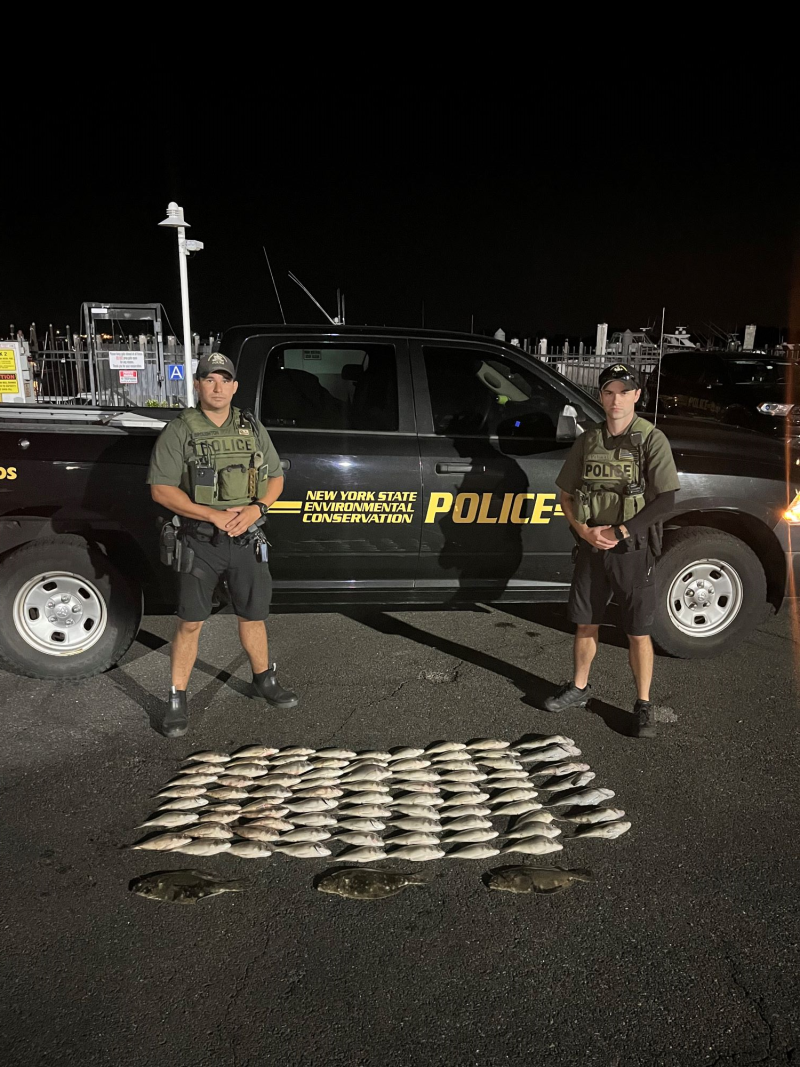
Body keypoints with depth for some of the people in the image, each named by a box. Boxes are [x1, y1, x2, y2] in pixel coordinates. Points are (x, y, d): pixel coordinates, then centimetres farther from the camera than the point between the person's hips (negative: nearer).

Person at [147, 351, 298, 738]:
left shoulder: (252, 429, 6)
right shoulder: (179, 431, -6)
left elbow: (275, 478, 11)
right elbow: (161, 489, -11)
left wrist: (256, 509, -10)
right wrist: (215, 515, -19)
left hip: (246, 541, 3)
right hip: (199, 542, -3)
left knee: (253, 615, 15)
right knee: (191, 622, 2)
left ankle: (264, 680, 35)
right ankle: (177, 700, 16)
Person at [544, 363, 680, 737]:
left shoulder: (652, 440, -8)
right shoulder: (588, 441, 5)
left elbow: (665, 501, -13)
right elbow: (566, 494, 9)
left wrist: (618, 532, -17)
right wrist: (585, 531, -8)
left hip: (632, 551, -4)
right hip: (591, 547, 4)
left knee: (638, 633, 4)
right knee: (585, 623, 14)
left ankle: (643, 706, 18)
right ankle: (578, 688, 32)